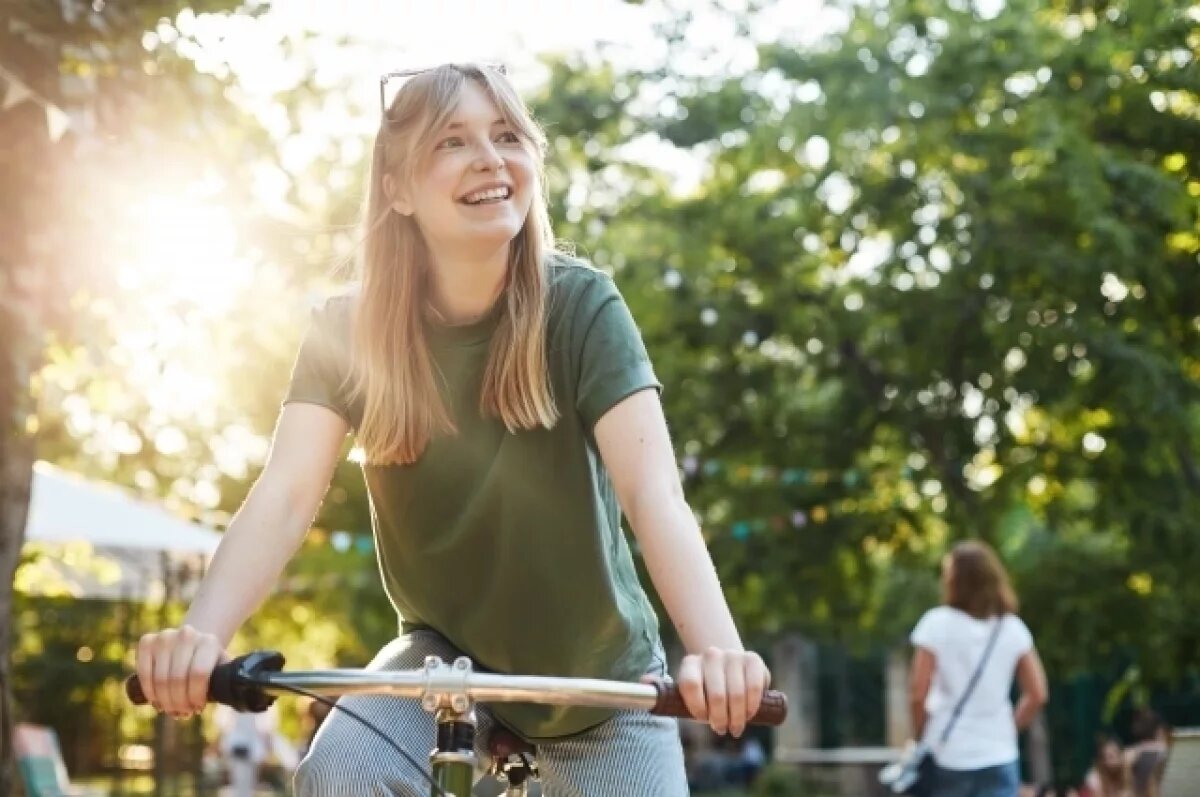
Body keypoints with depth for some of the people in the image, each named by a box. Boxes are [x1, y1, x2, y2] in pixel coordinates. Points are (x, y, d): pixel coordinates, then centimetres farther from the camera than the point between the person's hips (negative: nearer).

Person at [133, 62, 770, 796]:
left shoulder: (581, 307, -18)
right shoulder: (351, 332, -13)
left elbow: (654, 491, -30)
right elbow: (284, 496, -25)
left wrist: (718, 651, -48)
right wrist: (202, 634, -45)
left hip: (600, 673, 0)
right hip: (448, 655, 1)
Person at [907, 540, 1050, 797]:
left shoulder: (937, 623, -7)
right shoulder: (1013, 627, 3)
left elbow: (918, 694, -9)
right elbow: (1037, 694, 3)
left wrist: (922, 738, 5)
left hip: (946, 756, -2)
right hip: (998, 756, 2)